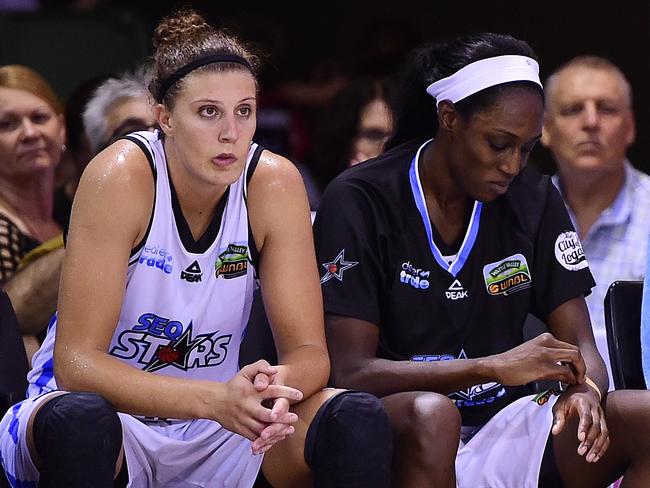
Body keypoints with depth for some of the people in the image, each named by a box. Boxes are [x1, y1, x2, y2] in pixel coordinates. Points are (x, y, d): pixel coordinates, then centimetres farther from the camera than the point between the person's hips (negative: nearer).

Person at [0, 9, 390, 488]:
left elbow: (309, 352, -9)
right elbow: (75, 362, -25)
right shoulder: (120, 178, -20)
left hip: (217, 431, 3)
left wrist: (278, 385, -36)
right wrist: (215, 399, -39)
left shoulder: (274, 183, -10)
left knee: (358, 419, -22)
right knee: (80, 419, -38)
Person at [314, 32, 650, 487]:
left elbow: (581, 347, 6)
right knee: (431, 415, -40)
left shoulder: (534, 198, 8)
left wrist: (584, 388, -21)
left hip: (500, 431, 5)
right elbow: (349, 373, -15)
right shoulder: (361, 201, -7)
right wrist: (495, 367, -25)